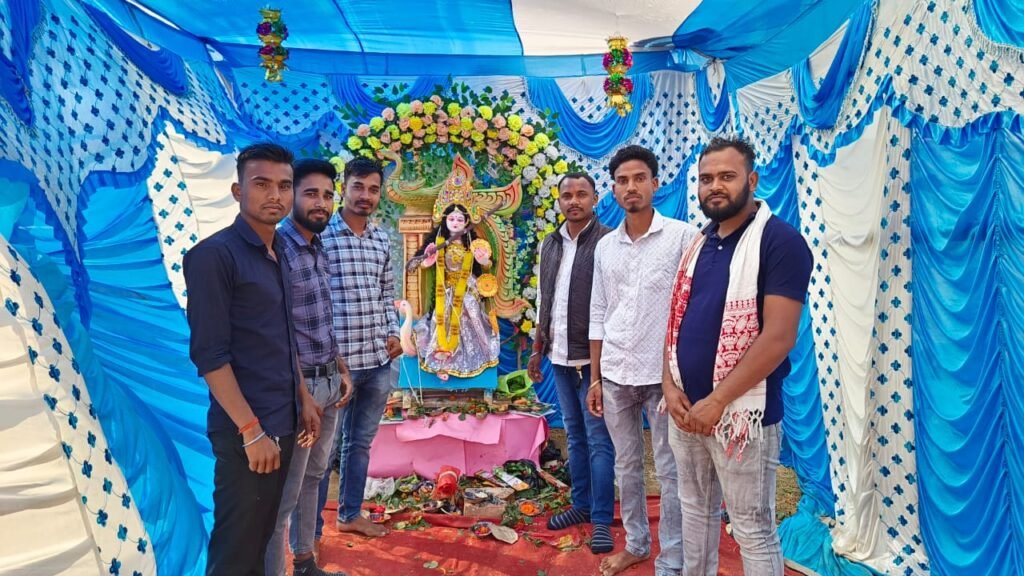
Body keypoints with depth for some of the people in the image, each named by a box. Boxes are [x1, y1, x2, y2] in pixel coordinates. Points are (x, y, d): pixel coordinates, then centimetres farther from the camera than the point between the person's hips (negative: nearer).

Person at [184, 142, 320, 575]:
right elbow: (209, 354, -18)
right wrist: (251, 430, -19)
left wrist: (303, 399, 15)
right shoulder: (214, 255, -14)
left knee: (261, 534, 19)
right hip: (245, 430, -7)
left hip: (281, 422, 8)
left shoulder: (278, 255, 11)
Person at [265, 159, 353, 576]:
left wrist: (342, 371, 14)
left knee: (312, 477, 20)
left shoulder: (319, 248, 10)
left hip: (330, 382, 9)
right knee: (284, 494, 3)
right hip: (301, 385, -9)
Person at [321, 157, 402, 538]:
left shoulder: (382, 240, 10)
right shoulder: (320, 234, -8)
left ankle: (350, 515, 35)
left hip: (379, 361, 6)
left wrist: (393, 333, 4)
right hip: (336, 361, -6)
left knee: (361, 443, 18)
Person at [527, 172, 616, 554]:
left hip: (593, 357, -6)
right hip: (559, 356, 6)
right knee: (574, 435, 16)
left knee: (598, 439, 1)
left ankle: (602, 518, 11)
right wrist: (537, 348, 15)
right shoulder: (550, 244, 10)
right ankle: (582, 504, 29)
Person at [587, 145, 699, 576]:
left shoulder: (682, 236, -6)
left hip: (664, 374, -4)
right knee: (626, 466, 16)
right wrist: (595, 378, 10)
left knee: (670, 471, 6)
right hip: (615, 375, 5)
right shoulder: (605, 246, 8)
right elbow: (598, 316, 11)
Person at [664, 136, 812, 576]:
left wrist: (716, 401, -18)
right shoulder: (699, 244, 10)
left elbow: (779, 337, -19)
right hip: (686, 408, 7)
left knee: (753, 528, 7)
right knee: (695, 510, 19)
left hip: (739, 412, -6)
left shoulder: (779, 240, -12)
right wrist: (670, 385, -2)